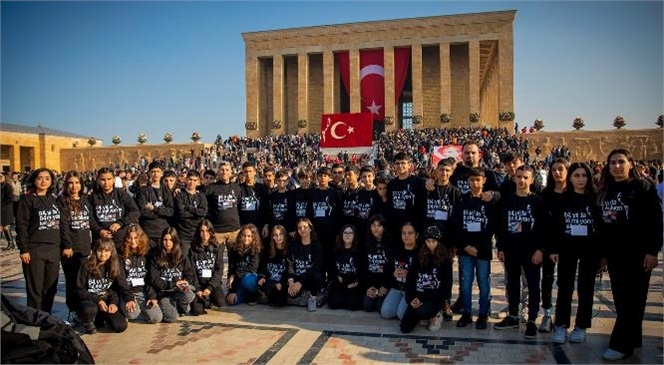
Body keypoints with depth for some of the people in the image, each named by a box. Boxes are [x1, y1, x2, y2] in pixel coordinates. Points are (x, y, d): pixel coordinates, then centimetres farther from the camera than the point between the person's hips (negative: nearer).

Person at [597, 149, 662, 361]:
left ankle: (621, 344, 1)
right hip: (614, 253, 6)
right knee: (620, 298, 10)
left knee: (632, 299, -2)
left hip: (637, 252, -6)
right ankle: (632, 339, 23)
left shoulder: (642, 187, -4)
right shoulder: (605, 192, 12)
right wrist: (602, 252, 11)